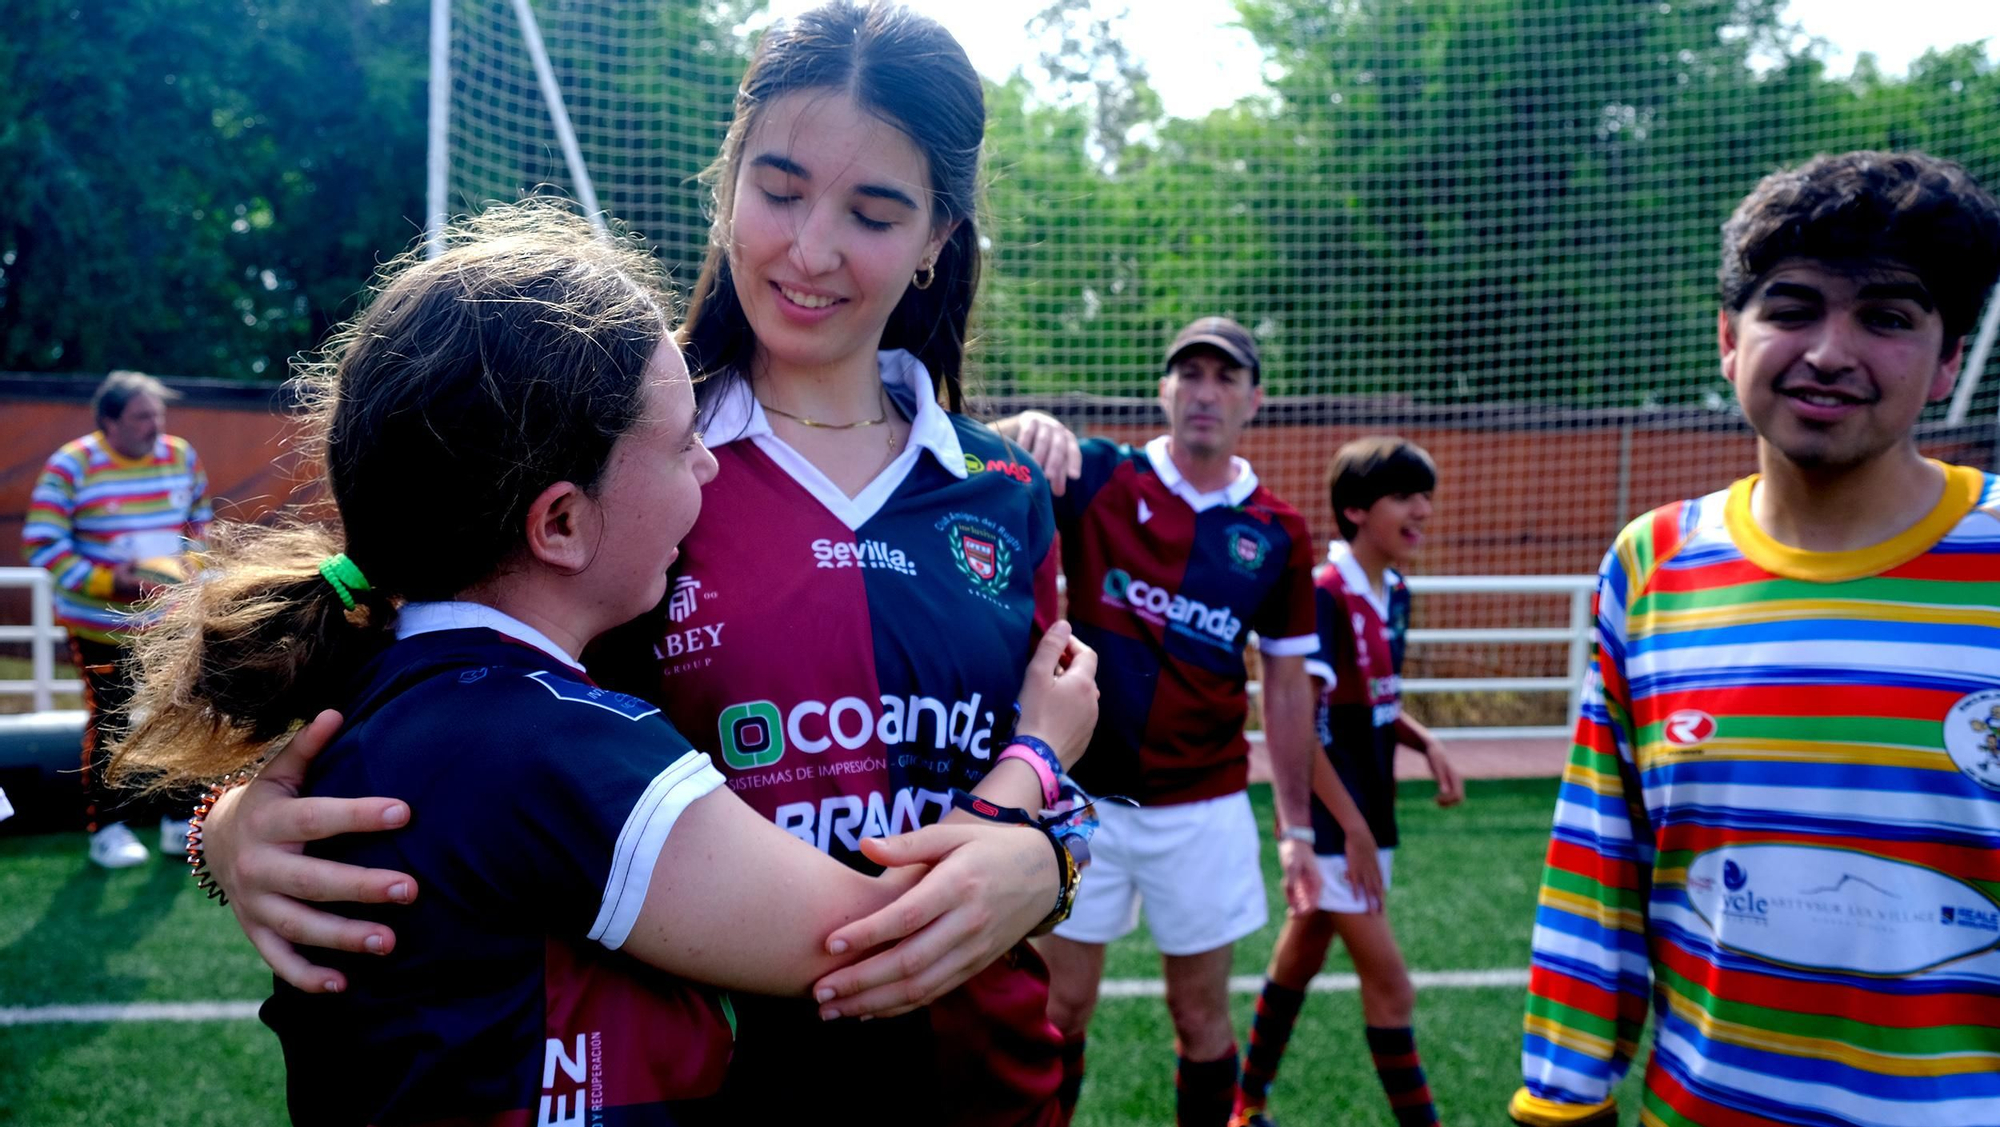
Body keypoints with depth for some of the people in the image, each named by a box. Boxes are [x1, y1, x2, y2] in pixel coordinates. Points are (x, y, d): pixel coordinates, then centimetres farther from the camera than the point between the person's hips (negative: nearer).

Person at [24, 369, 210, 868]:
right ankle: (107, 828, 16)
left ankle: (178, 819, 19)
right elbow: (40, 543, -12)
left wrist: (190, 565, -4)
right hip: (100, 623, -4)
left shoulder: (181, 456, 0)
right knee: (109, 722, 3)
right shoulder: (71, 465, -12)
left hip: (171, 618, 4)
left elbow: (199, 520, 15)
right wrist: (103, 581, -22)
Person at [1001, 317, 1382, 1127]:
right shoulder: (1098, 478, -3)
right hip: (1082, 795, -1)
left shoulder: (1278, 534, 2)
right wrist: (1030, 427, -39)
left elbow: (1287, 689, 8)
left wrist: (1296, 826, 8)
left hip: (1204, 808, 1)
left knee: (1202, 1014, 12)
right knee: (1060, 1009, 7)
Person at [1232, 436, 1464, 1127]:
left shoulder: (1394, 595, 6)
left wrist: (1426, 743, -1)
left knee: (1303, 953, 19)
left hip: (1366, 816, 8)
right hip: (1330, 822, -8)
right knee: (1390, 986, -4)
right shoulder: (1323, 595, -18)